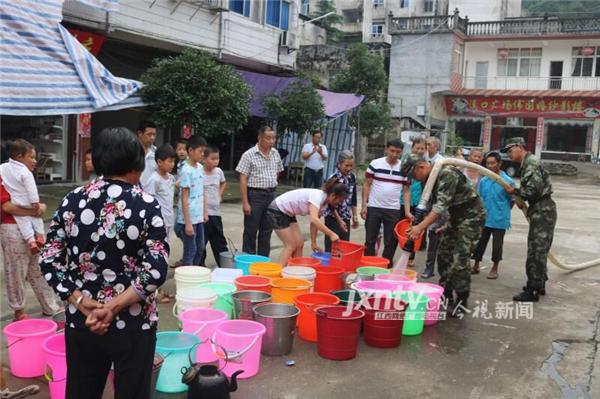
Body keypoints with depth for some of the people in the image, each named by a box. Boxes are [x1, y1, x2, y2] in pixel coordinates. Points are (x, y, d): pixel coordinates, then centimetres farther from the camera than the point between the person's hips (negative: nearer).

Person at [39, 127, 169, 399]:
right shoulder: (146, 204, -12)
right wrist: (113, 307, -15)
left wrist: (83, 303, -7)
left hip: (80, 323, 4)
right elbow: (156, 271, -20)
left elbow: (49, 261, -3)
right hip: (133, 326, -3)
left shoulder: (72, 201, -1)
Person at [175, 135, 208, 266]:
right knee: (190, 250, 1)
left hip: (199, 217, 8)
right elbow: (184, 198, -17)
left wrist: (205, 211, 14)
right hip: (189, 218, -8)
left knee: (200, 248, 16)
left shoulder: (200, 168, 8)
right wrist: (188, 222, -19)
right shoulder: (186, 170, -16)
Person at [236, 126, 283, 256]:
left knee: (267, 231, 11)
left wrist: (272, 185, 11)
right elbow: (243, 180, -11)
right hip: (255, 195, -5)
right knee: (251, 231, 2)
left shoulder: (275, 154, 6)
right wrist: (245, 202, -15)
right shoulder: (249, 155, -10)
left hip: (271, 195, 5)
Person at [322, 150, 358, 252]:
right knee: (332, 247, -4)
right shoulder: (333, 179, -16)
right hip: (333, 217, -6)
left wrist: (355, 215, 10)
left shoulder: (352, 177, 3)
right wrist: (339, 220, -14)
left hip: (346, 217, 6)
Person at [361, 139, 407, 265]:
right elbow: (367, 185, 1)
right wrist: (364, 205, -5)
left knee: (391, 242, 6)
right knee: (370, 240, 6)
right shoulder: (375, 164, -3)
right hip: (373, 208, -1)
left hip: (394, 210, 1)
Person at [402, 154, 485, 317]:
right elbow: (433, 205, 6)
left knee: (459, 260, -11)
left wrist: (421, 227, -39)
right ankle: (446, 296, 21)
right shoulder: (430, 178, 3)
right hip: (456, 217, 9)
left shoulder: (447, 174, -26)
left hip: (472, 216, -9)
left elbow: (441, 205, -33)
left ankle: (461, 304, -1)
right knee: (444, 255, 9)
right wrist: (419, 225, -8)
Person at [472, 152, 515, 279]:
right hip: (484, 219, 4)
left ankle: (495, 268, 25)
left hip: (499, 220, -3)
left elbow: (512, 200, -2)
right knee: (480, 242, 11)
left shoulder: (507, 181, -11)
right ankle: (476, 266, 27)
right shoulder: (483, 181, 1)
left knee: (497, 244, 9)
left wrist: (503, 212, -1)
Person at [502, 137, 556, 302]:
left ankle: (532, 291, -2)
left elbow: (534, 189, -22)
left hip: (542, 211, -10)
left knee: (536, 251, -7)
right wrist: (520, 198, 6)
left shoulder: (531, 162, -15)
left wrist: (515, 191, -10)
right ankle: (539, 285, 28)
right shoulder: (528, 162, 17)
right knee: (539, 250, 17)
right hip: (542, 210, 10)